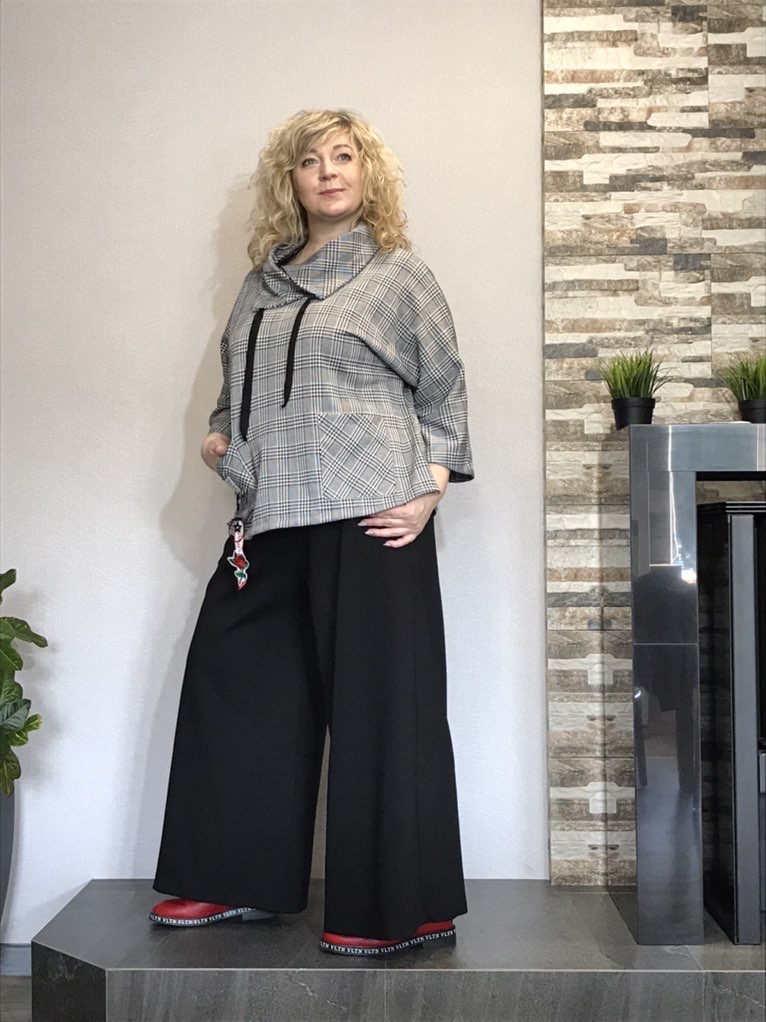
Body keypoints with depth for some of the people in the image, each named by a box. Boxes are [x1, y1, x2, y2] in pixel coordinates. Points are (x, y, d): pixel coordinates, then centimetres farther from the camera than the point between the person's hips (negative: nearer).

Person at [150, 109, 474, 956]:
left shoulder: (398, 273, 5)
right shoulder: (263, 281, 19)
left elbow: (444, 391, 3)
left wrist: (428, 490, -9)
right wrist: (219, 435, 8)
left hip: (369, 518, -6)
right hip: (270, 519, 7)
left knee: (377, 702, -4)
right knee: (231, 685, 9)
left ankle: (403, 910, 8)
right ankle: (239, 880, 26)